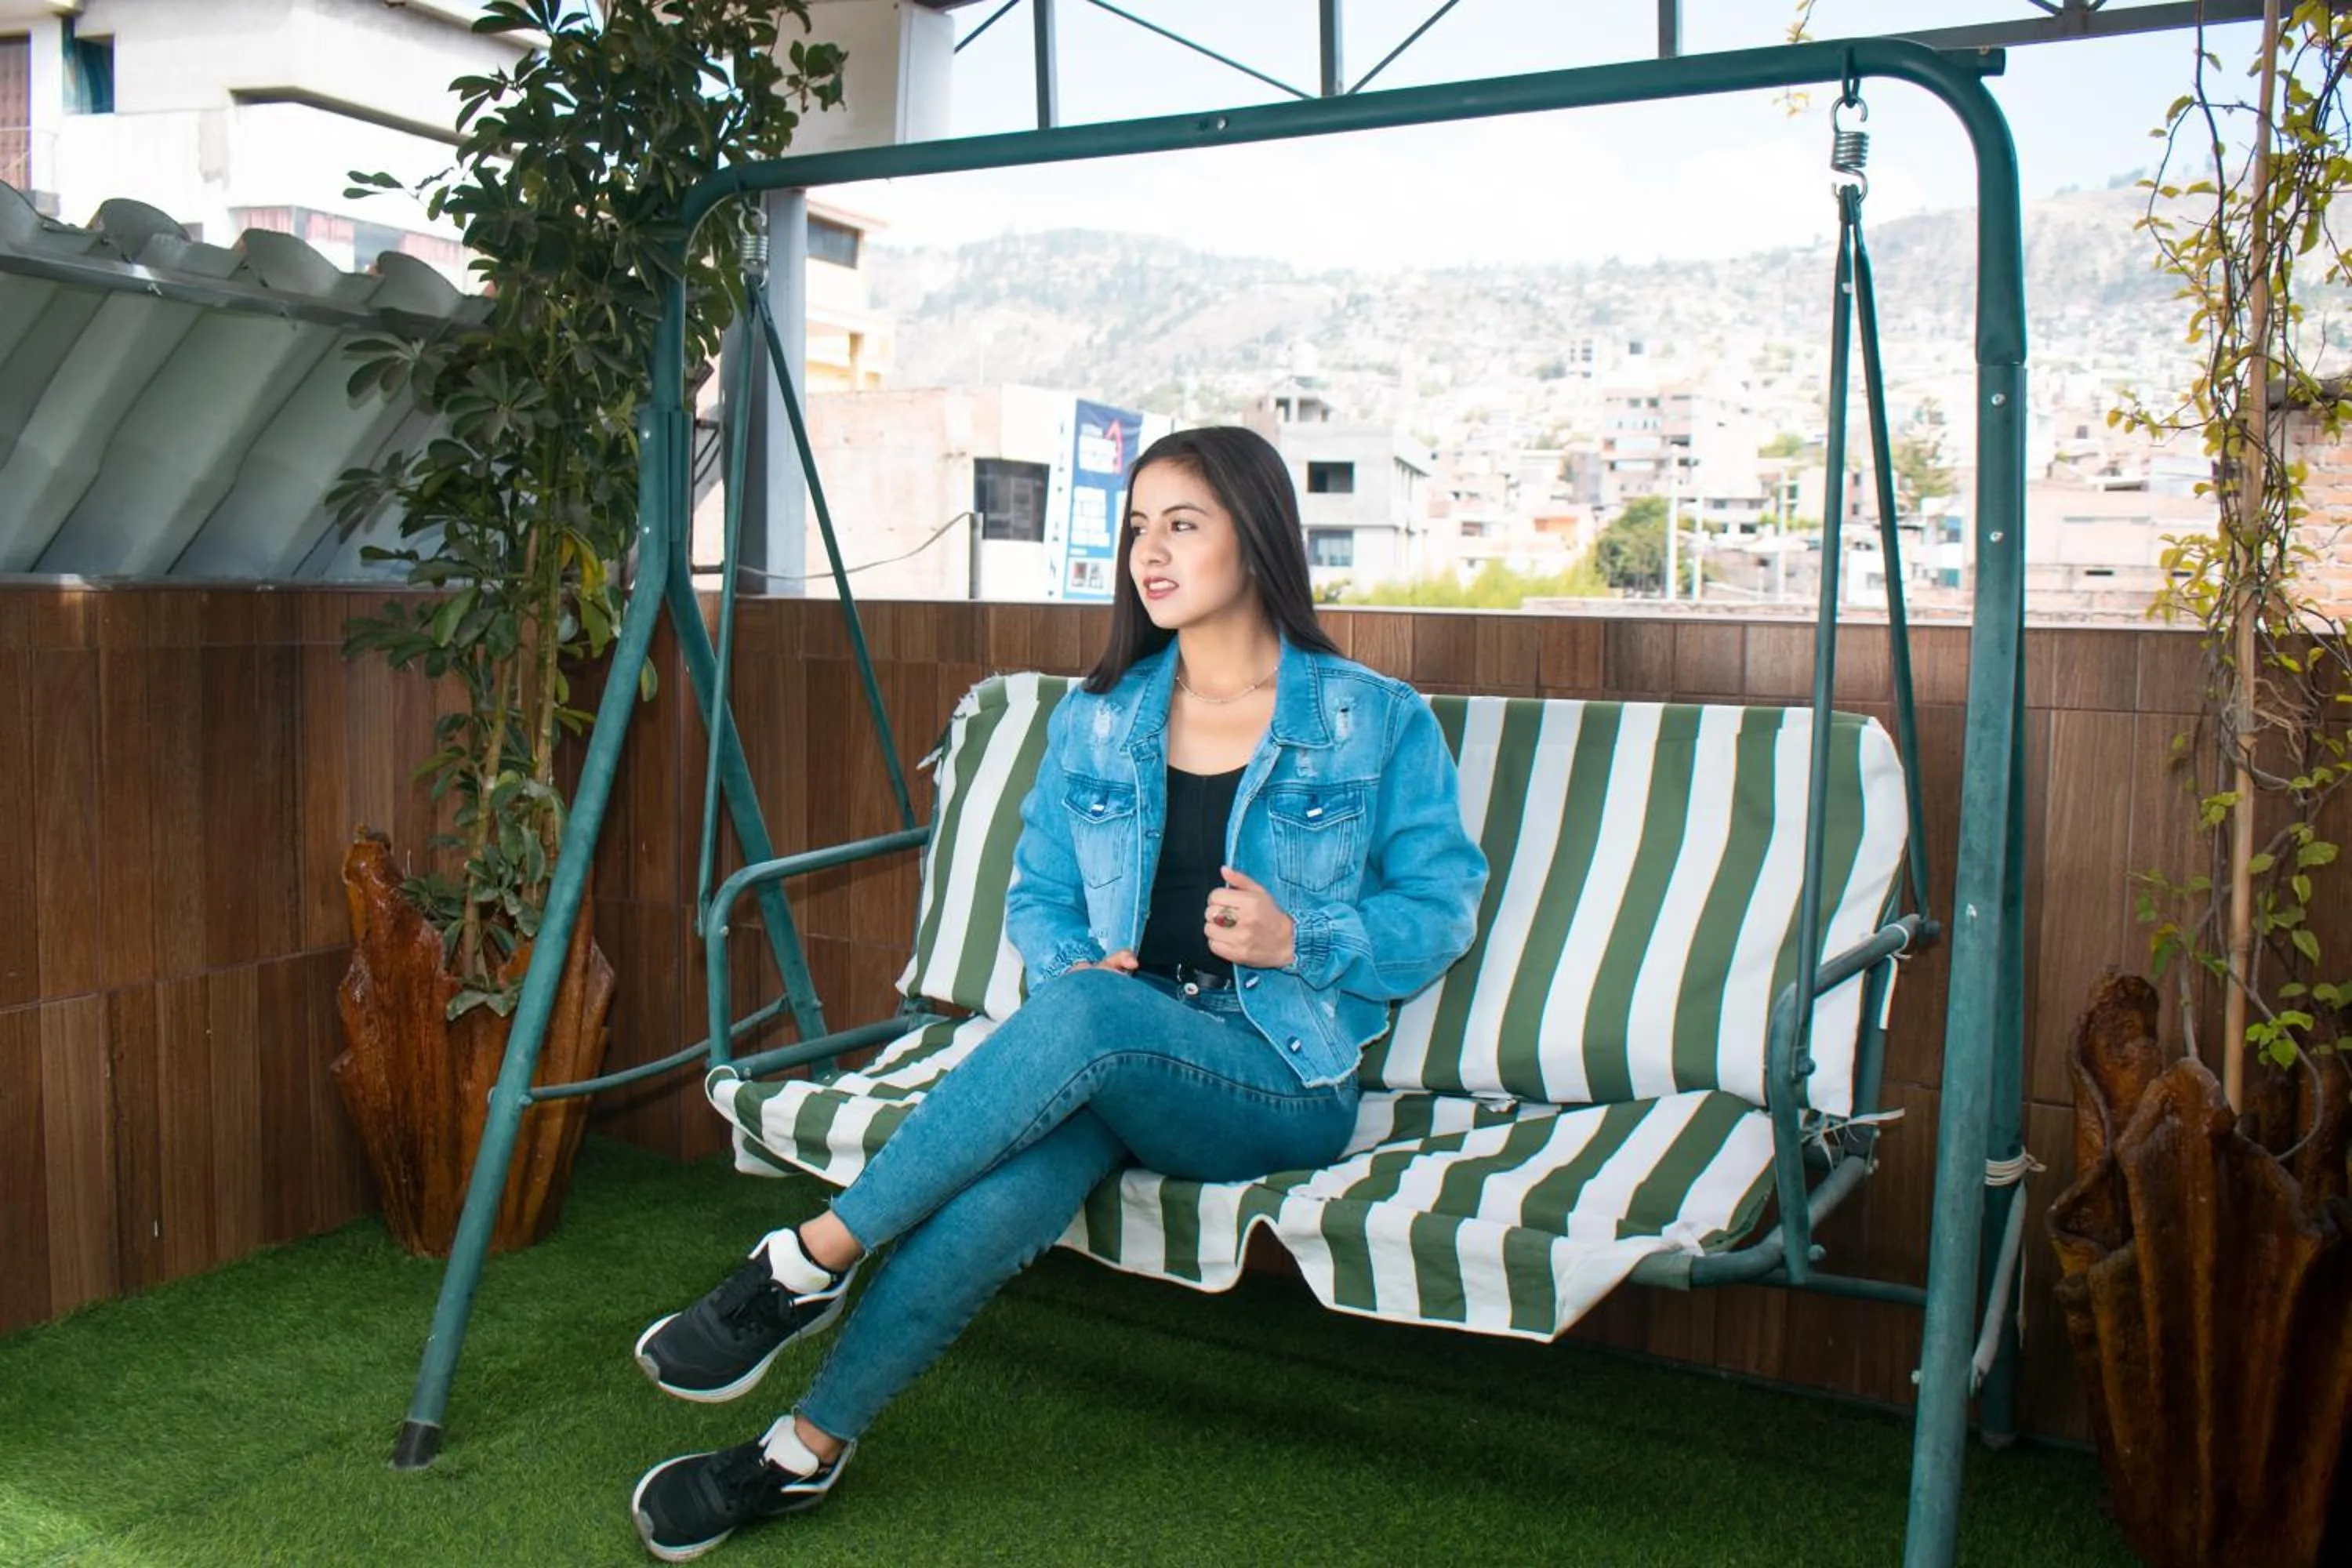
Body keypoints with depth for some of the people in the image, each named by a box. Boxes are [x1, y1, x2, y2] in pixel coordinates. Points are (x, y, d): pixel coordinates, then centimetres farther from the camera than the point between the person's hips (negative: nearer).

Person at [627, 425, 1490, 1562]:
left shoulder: (1376, 722, 2)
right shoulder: (1096, 722, 12)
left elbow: (1441, 907, 2)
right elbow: (1038, 899, 16)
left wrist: (1299, 939, -15)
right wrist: (1074, 963, -7)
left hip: (1285, 1084, -2)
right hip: (1116, 1053, 3)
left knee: (1087, 1018, -35)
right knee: (1021, 1175, -33)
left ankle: (814, 1259, -24)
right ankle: (808, 1447, -23)